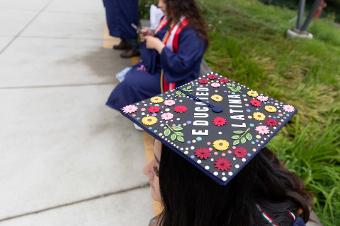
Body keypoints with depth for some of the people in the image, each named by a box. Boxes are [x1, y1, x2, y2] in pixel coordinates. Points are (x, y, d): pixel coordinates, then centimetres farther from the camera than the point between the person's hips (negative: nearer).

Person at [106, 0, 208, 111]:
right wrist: (151, 37, -5)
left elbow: (182, 65, -29)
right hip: (159, 66, 9)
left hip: (175, 79, -9)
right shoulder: (169, 20, 2)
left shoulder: (191, 32, -25)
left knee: (131, 83, -14)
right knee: (128, 76, 0)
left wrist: (158, 45, -26)